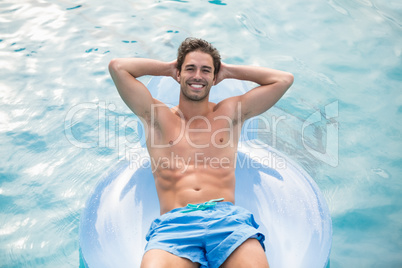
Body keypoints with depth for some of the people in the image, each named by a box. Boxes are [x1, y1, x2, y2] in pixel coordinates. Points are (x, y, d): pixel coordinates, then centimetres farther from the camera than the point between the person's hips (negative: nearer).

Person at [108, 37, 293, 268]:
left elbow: (284, 79, 20)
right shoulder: (158, 115, 19)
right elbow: (117, 67, 12)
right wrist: (168, 67, 24)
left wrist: (228, 70, 25)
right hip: (174, 223, -1)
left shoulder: (230, 112, 22)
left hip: (227, 218, 1)